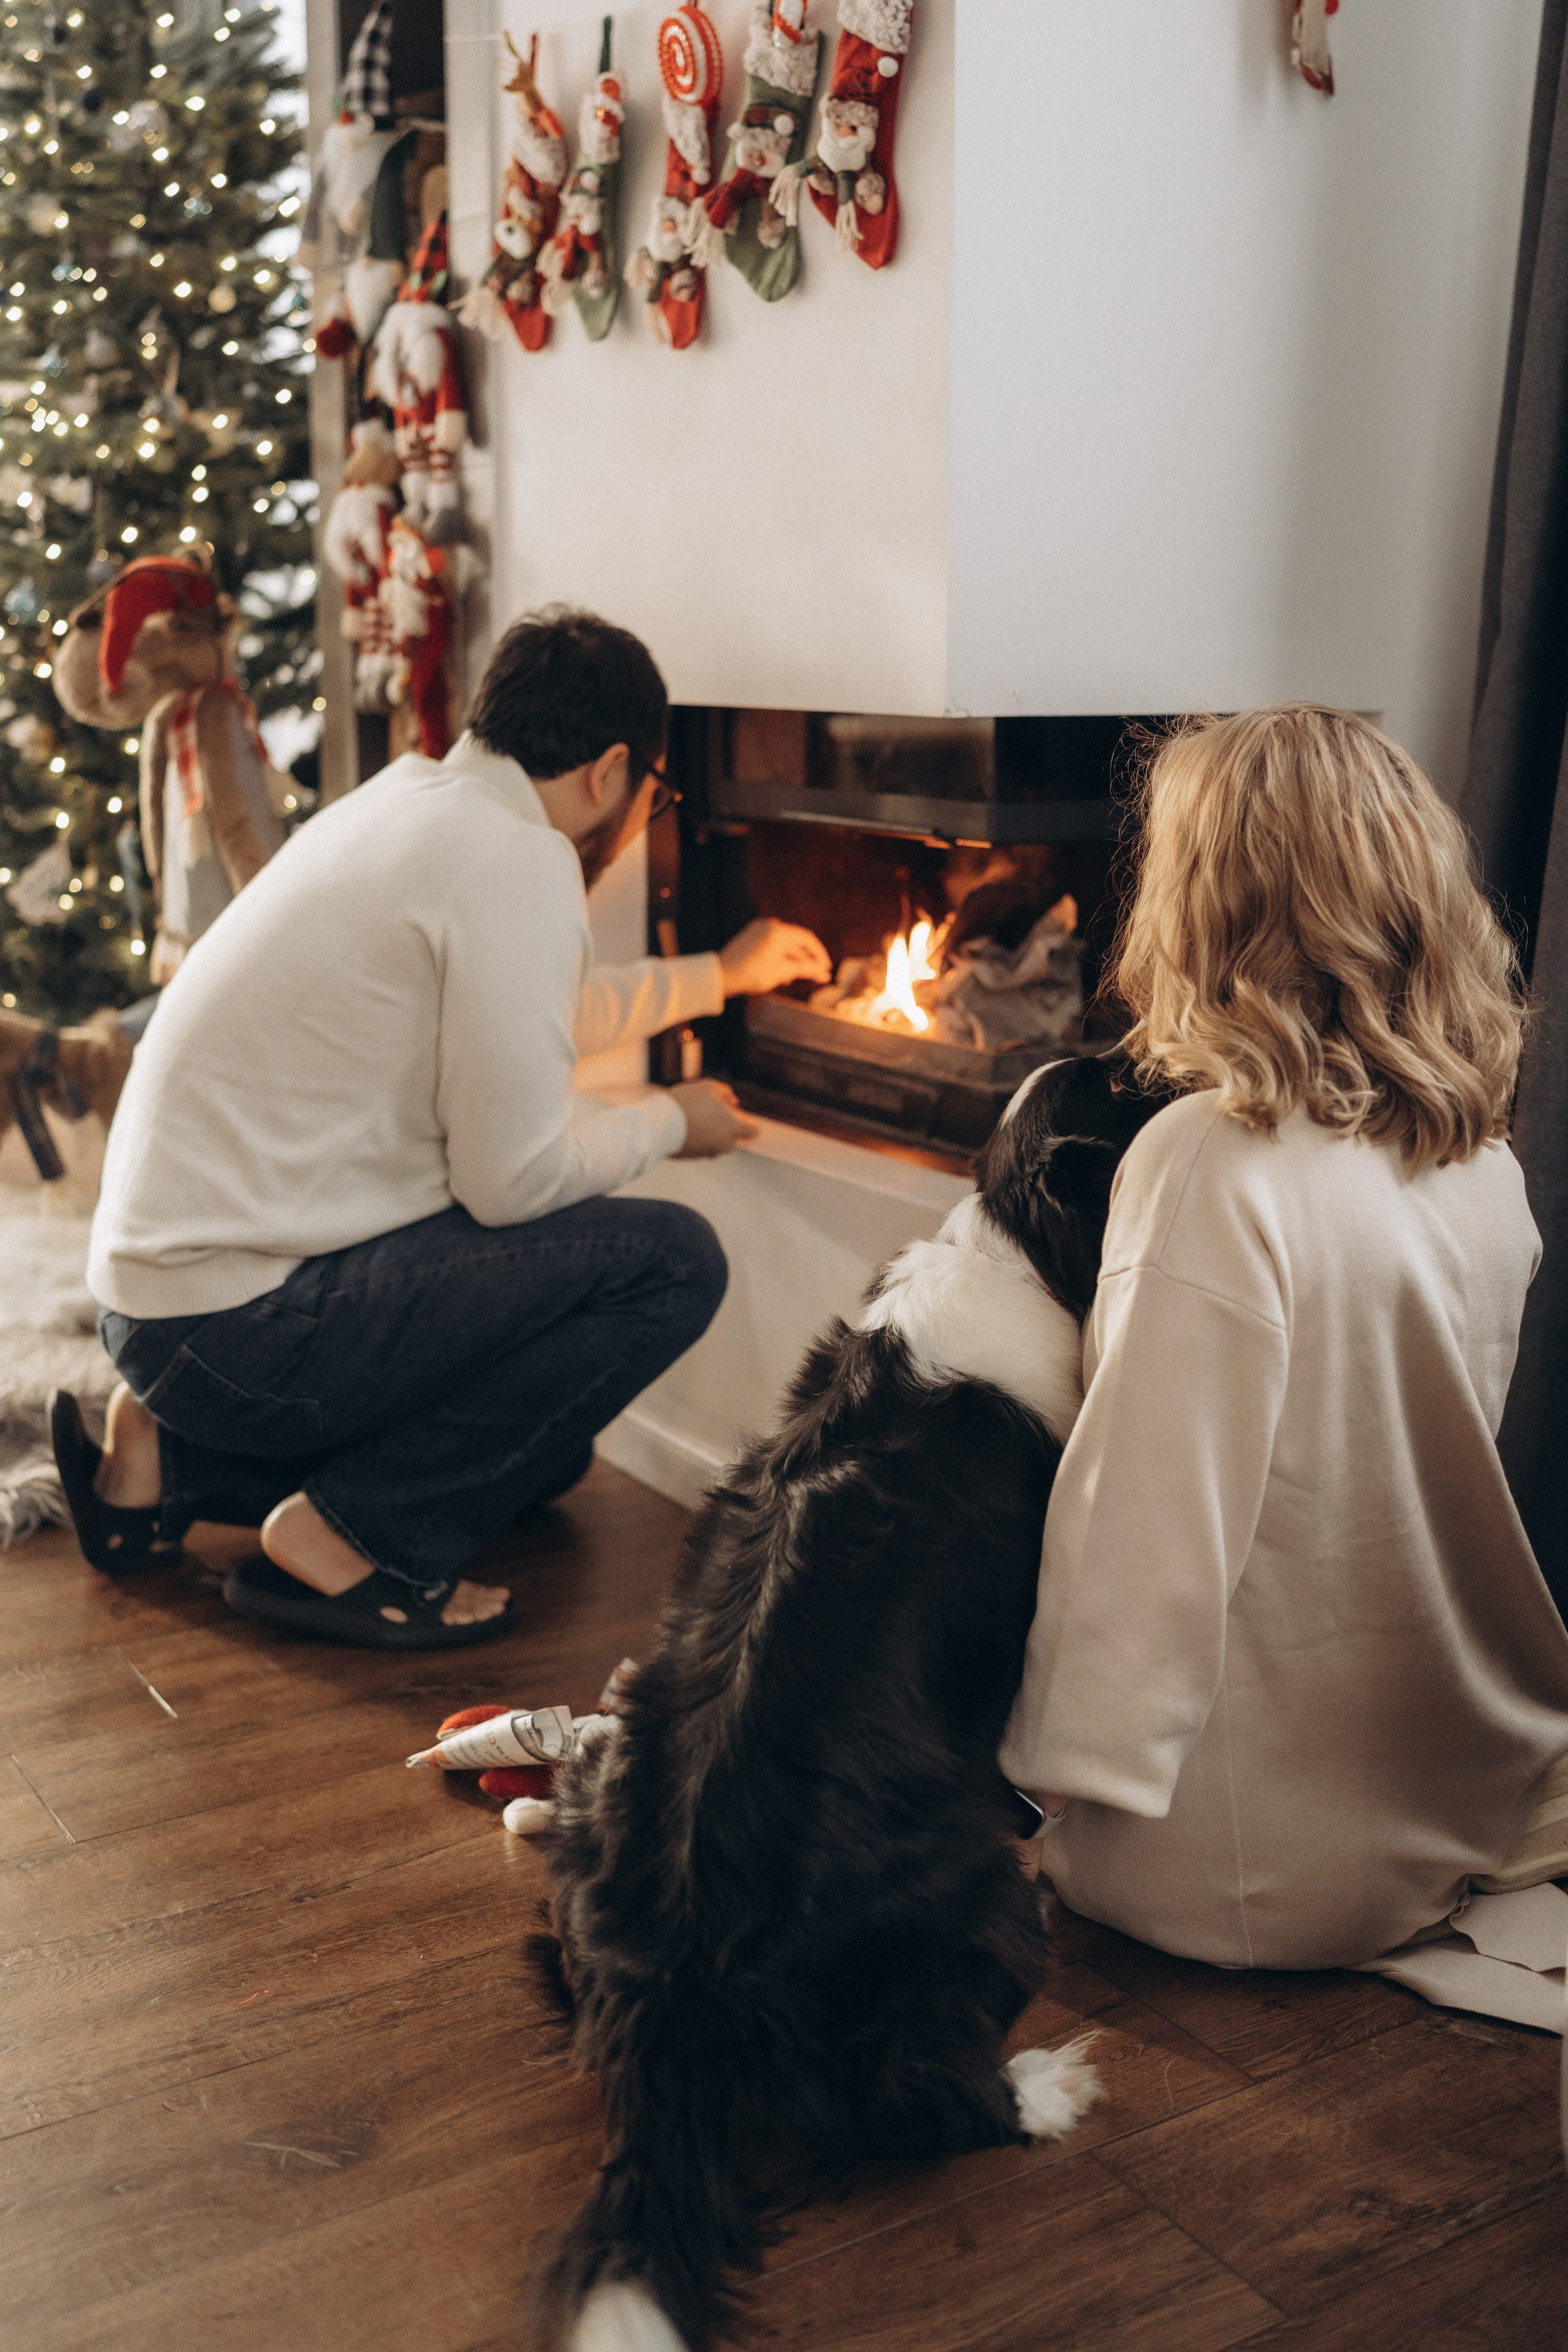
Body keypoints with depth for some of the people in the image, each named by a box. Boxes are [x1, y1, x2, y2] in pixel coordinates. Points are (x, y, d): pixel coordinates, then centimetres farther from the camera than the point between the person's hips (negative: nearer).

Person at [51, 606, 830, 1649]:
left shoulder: (413, 800, 15)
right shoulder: (518, 859, -16)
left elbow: (516, 1020, 32)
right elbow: (513, 1178, -18)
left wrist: (721, 973, 43)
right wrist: (669, 1122, 2)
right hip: (245, 1321, -10)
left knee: (543, 1445, 22)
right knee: (673, 1260, -11)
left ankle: (174, 1463, 14)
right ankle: (353, 1535, -7)